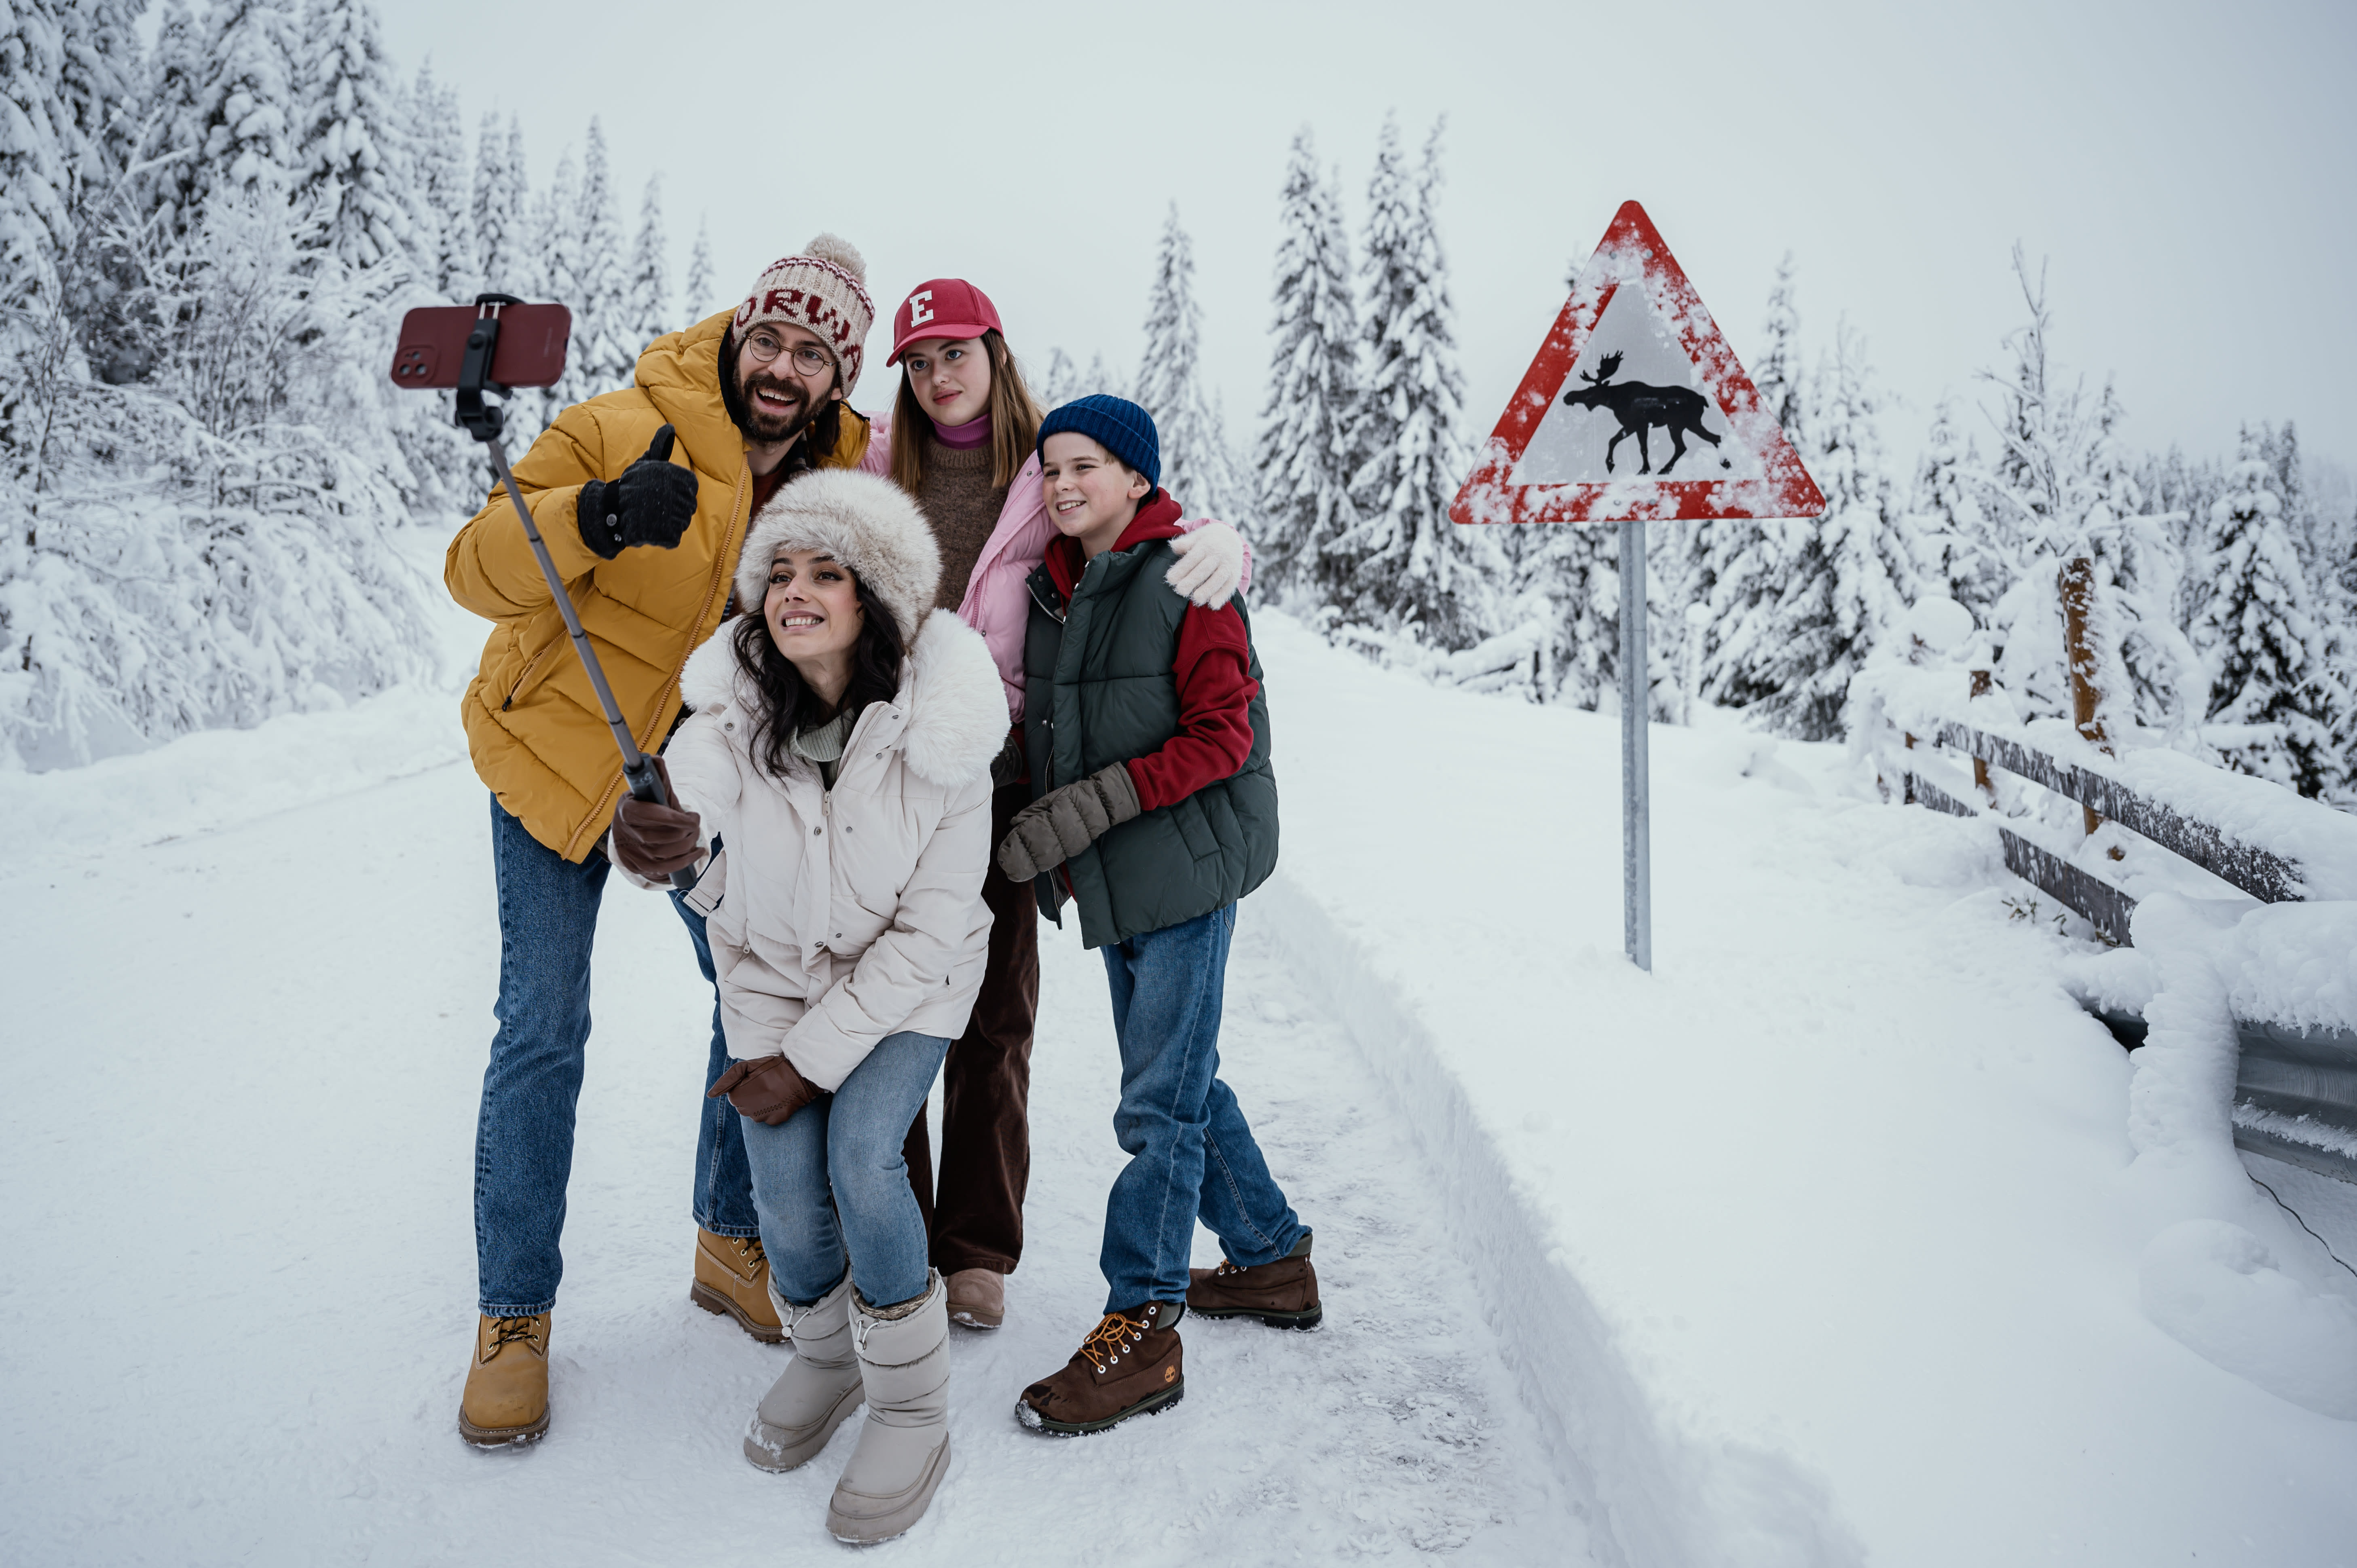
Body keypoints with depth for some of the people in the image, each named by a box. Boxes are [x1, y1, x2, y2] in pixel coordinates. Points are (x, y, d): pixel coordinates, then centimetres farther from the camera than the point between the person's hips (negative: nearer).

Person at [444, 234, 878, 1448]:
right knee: (543, 1031, -4)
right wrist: (596, 517, -42)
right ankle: (513, 1315, 11)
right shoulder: (621, 432, -21)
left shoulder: (845, 474, -5)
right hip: (557, 749, -4)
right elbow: (476, 569, -24)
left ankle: (732, 1245, 28)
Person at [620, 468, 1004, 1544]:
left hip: (907, 979, -2)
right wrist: (659, 834, -54)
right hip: (772, 969, 2)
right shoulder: (738, 704, -16)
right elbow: (687, 785, -28)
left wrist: (812, 1055, -19)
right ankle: (824, 1353, 23)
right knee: (785, 1181, -10)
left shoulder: (938, 731, -24)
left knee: (861, 1155, -20)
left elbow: (930, 929, -19)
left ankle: (913, 1410, 3)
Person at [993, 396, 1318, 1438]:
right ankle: (1271, 1260, 32)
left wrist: (1096, 802, -21)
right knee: (1179, 1081, 16)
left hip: (1187, 864, -8)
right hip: (1114, 881, 8)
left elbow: (1221, 735, -15)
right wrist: (1050, 838, 10)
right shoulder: (1052, 588, 11)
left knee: (1158, 1102, -6)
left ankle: (1141, 1331, 3)